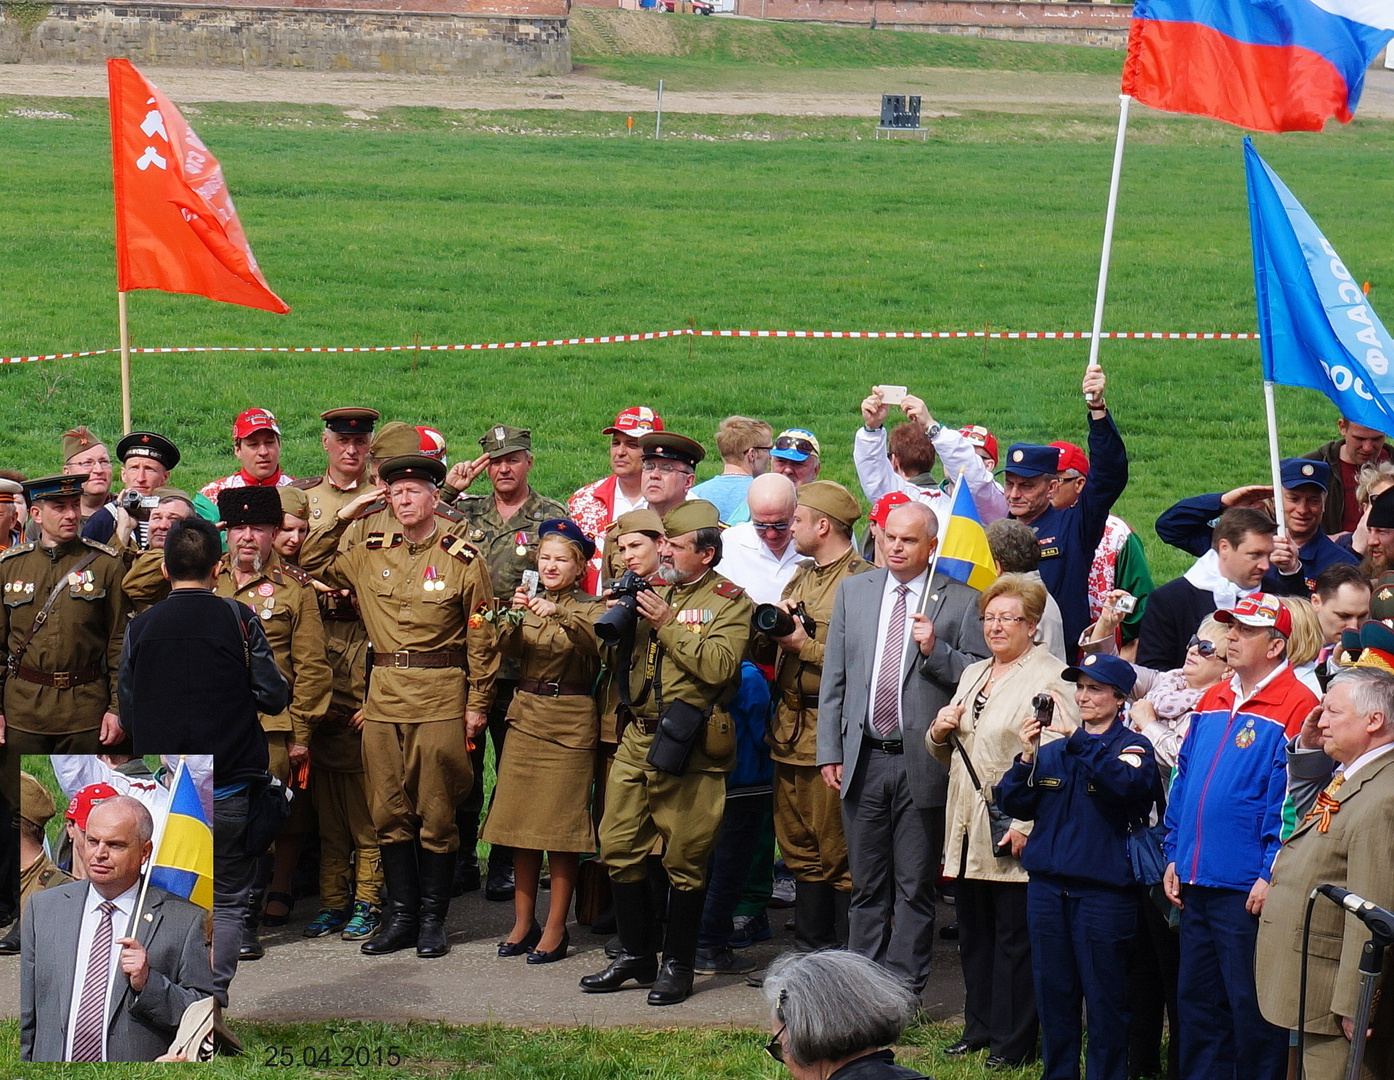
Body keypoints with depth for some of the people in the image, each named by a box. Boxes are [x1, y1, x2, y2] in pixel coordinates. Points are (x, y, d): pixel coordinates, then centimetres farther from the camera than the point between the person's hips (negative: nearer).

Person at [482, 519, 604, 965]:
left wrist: (559, 614, -34)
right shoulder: (530, 603, 12)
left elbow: (596, 644, -20)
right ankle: (523, 923, 14)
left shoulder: (590, 609, 1)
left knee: (561, 829, -3)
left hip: (570, 723, -4)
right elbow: (508, 647, -5)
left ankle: (556, 930, 2)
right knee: (520, 825, 5)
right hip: (525, 718, 4)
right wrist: (513, 617, -25)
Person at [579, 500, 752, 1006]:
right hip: (637, 738, 7)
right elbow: (619, 662, 19)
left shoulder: (729, 601, -3)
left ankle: (678, 965, 10)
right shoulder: (654, 592, 16)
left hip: (688, 748, -6)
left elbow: (720, 666, -19)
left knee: (684, 859, 0)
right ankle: (635, 956, 20)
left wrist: (668, 625, -17)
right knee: (619, 847, 7)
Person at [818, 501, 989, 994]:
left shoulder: (961, 602, -1)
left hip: (923, 763, -3)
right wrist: (830, 750, 4)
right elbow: (833, 678, 10)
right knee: (867, 886, 10)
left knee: (914, 888, 4)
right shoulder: (852, 591, 11)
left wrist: (935, 651, -19)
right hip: (863, 760, 3)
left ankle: (904, 986, 10)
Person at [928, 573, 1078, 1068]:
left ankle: (1013, 1041, 7)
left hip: (1015, 835, -8)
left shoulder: (1050, 679, -8)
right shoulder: (973, 675, 18)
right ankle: (979, 1027, 24)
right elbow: (947, 756, 27)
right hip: (968, 832, 8)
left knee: (1014, 937, -1)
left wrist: (1026, 824, -22)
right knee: (974, 932, 13)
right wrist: (940, 733, 4)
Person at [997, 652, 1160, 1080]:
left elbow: (1126, 783, -23)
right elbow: (1013, 804, 8)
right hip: (1048, 887, 5)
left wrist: (1079, 740, -27)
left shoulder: (1132, 747, -1)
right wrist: (1027, 758, -8)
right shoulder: (1052, 750, 13)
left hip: (1103, 889, -5)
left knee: (1105, 999, -1)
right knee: (1053, 995, 10)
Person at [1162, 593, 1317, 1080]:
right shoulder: (1212, 701, 13)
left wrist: (1271, 875, -18)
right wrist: (1174, 856, 13)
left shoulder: (1294, 707, -11)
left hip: (1247, 889, -8)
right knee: (1196, 1000, 14)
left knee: (1251, 1008, 1)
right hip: (1198, 882, 8)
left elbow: (1290, 797, -15)